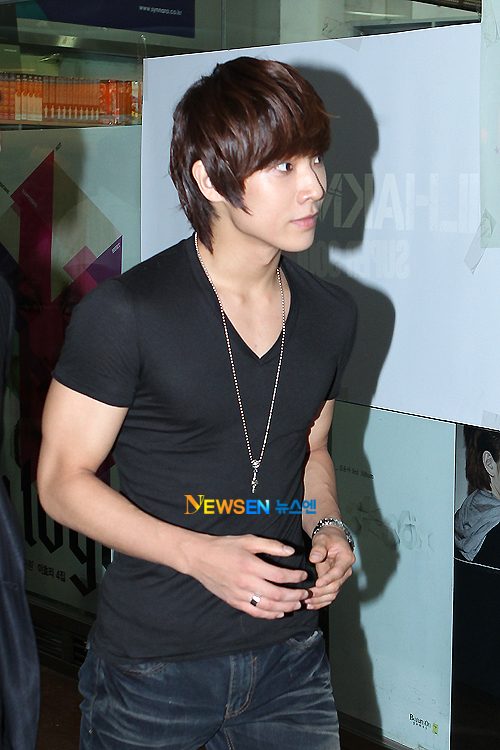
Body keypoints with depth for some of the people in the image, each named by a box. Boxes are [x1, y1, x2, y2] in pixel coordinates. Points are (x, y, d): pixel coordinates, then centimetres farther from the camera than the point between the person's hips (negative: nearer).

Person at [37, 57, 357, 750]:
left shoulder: (332, 316, 4)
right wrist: (199, 554, -21)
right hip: (150, 669, -4)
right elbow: (62, 480, -10)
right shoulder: (124, 313, -14)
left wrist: (328, 526, -2)